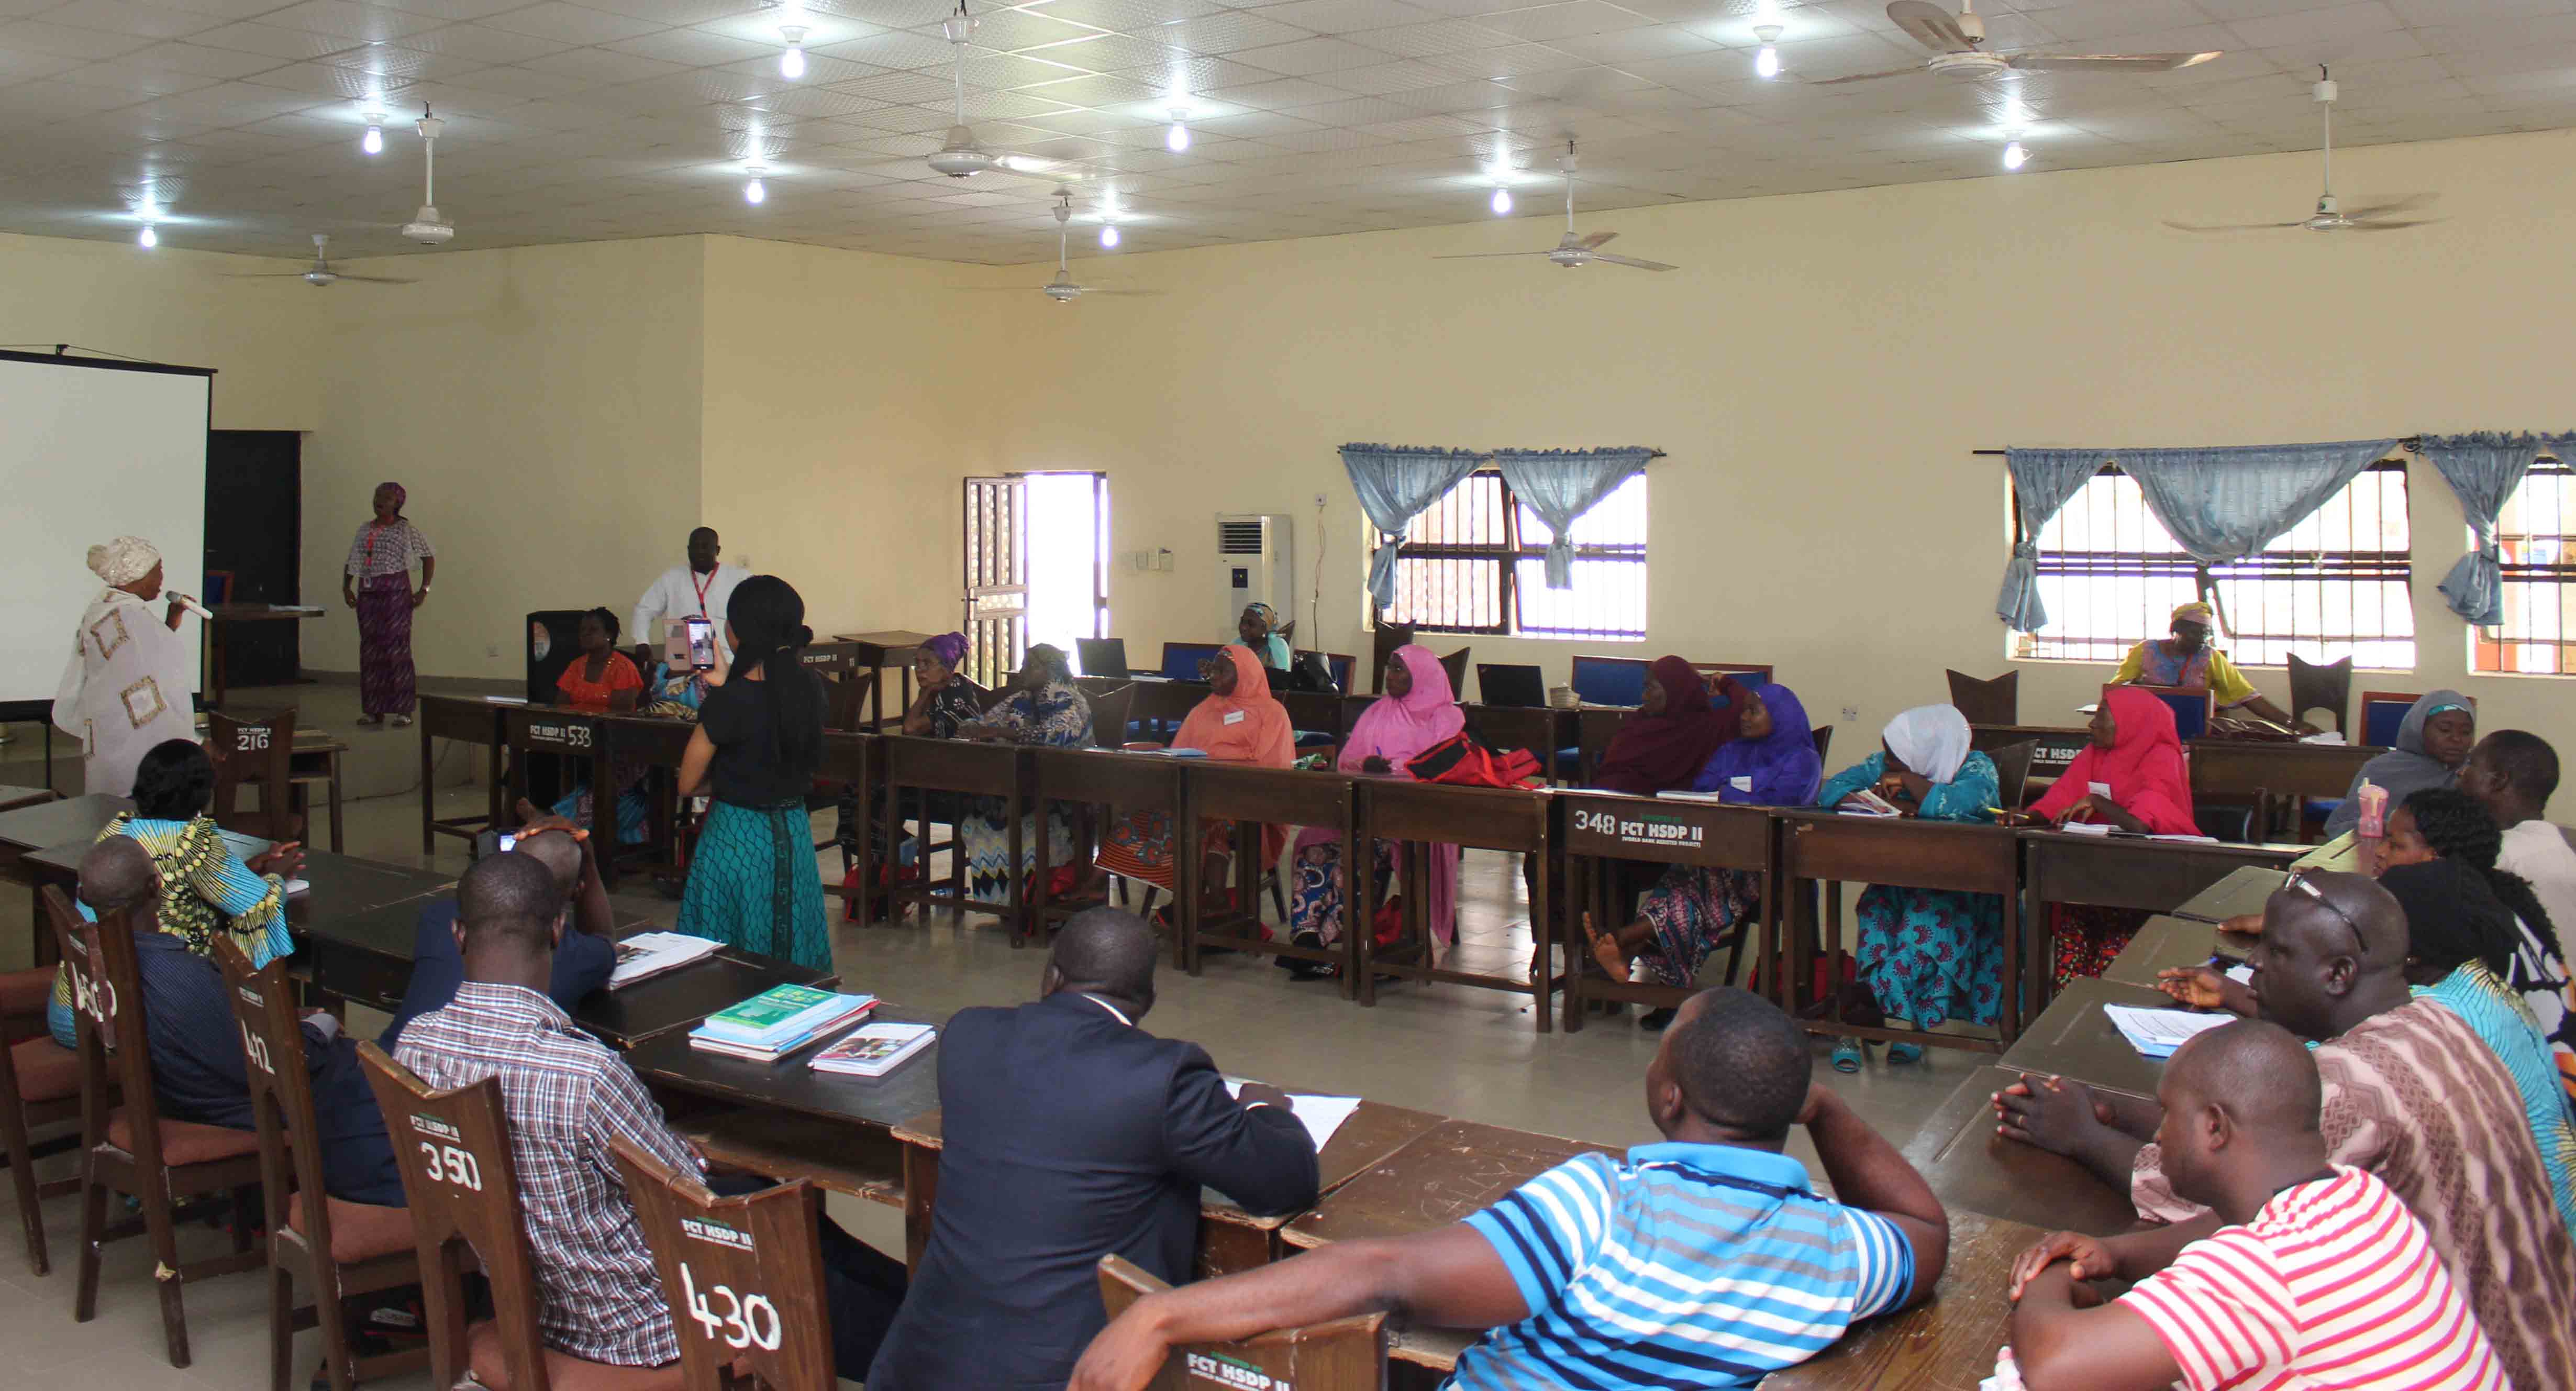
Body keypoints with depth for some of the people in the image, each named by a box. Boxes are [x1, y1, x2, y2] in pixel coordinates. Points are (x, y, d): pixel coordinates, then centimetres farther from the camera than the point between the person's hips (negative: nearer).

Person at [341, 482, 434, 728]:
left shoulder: (406, 529, 0)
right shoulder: (364, 530, 15)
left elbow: (429, 557, -1)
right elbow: (352, 562, 19)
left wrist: (424, 589, -7)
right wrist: (346, 586, 7)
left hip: (396, 592, -6)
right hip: (367, 594, 6)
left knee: (397, 649, -7)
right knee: (370, 650, 6)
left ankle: (403, 710, -2)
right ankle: (374, 710, 12)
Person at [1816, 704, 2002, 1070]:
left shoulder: (1976, 768, -10)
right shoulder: (1882, 764, 4)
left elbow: (1960, 802, -32)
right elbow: (1832, 790, -3)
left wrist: (1907, 781, -18)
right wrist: (1884, 801, -19)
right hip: (1898, 880, 4)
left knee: (1925, 918, -33)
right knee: (1876, 910, -28)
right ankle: (1901, 1018, -35)